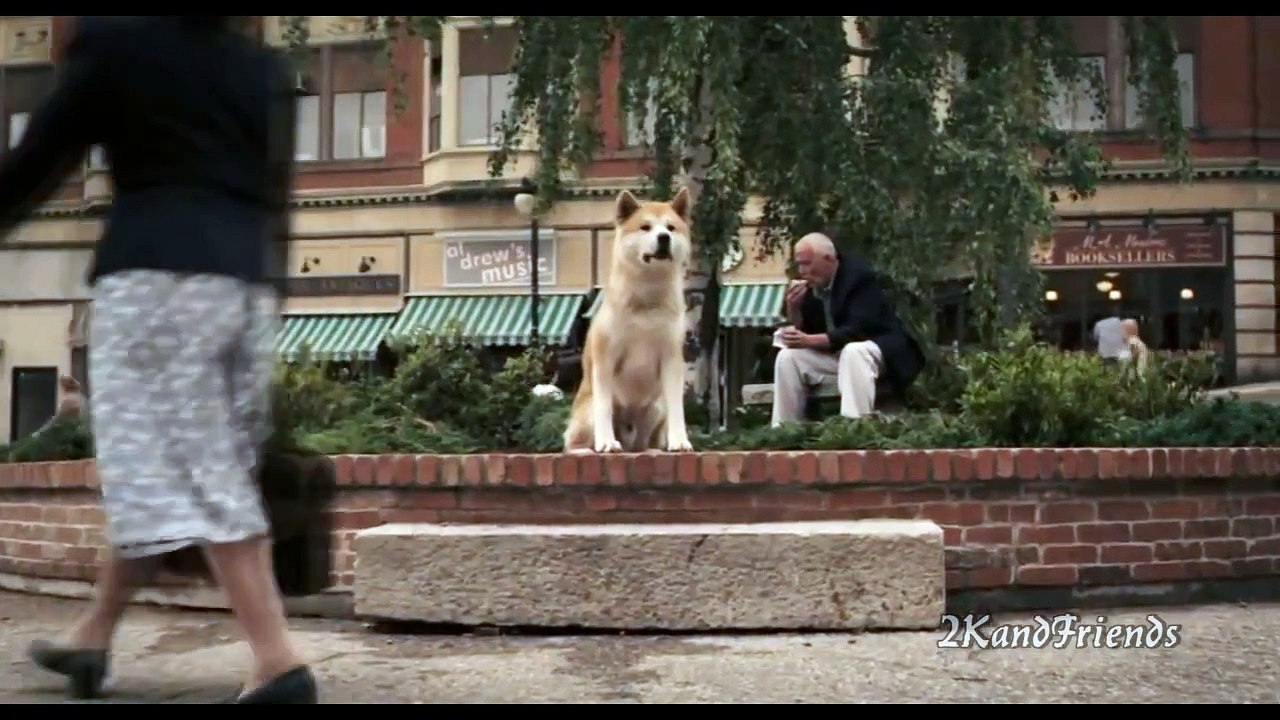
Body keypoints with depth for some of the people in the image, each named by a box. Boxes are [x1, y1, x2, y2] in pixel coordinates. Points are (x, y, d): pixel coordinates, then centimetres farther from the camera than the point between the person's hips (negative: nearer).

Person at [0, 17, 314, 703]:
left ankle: (278, 660, -12)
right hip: (248, 281, 7)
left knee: (176, 468, -6)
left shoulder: (114, 40, 1)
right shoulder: (266, 68, 15)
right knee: (181, 464, 13)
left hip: (159, 273, -6)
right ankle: (94, 632, 27)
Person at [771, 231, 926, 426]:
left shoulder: (859, 275, -19)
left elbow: (857, 331, -28)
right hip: (834, 354, 7)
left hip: (878, 349, -7)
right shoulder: (811, 284, 1)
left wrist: (809, 341, -34)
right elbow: (804, 331, 4)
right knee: (788, 357, -11)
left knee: (853, 352, -38)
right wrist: (793, 307, -16)